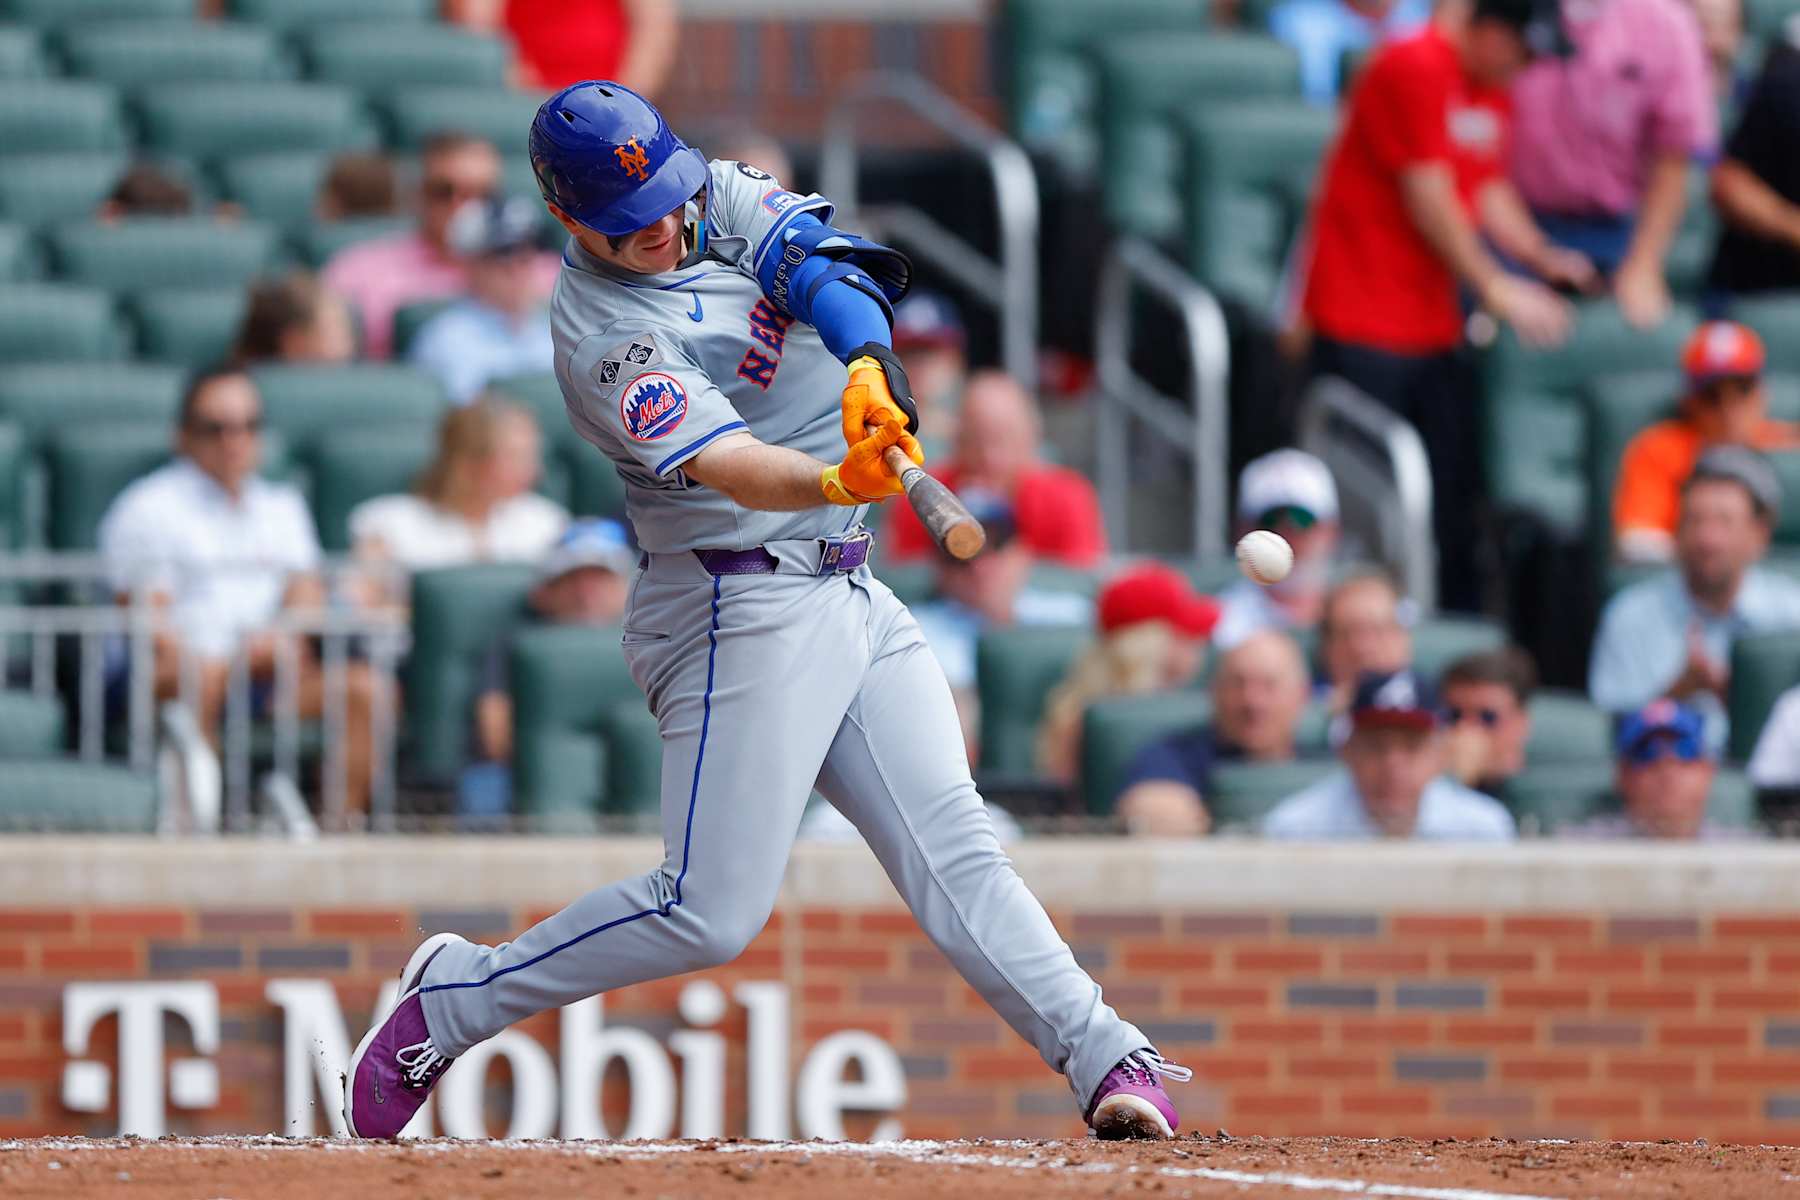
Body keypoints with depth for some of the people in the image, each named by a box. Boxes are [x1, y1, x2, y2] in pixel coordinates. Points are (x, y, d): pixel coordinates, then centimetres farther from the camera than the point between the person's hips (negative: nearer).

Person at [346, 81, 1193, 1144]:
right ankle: (453, 1000, 4)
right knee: (710, 913, -11)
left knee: (952, 847, -2)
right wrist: (836, 482, -50)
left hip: (848, 589, 7)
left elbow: (827, 263, -9)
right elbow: (727, 465, -30)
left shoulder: (717, 197, 6)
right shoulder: (605, 337, -17)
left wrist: (867, 361, -30)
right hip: (744, 607, -7)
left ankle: (1109, 1059, -11)